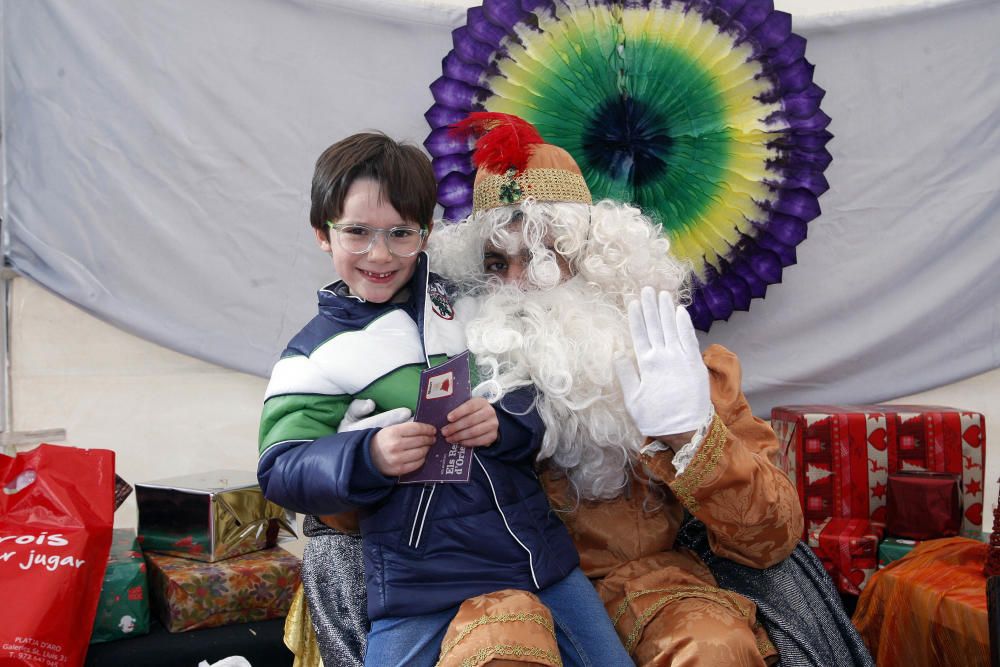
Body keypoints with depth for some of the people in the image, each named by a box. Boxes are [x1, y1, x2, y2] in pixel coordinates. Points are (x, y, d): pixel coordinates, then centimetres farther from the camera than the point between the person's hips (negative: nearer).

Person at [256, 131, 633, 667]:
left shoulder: (463, 301, 7)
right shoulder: (316, 352, 0)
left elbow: (540, 408, 8)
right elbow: (280, 472, -6)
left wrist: (503, 424, -15)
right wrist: (368, 457, -24)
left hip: (540, 553, 3)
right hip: (419, 580, -3)